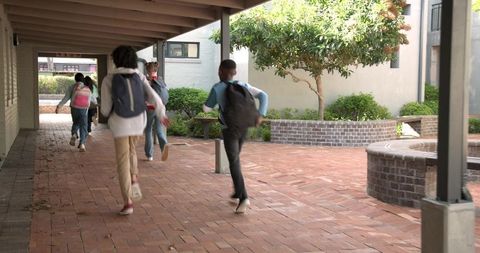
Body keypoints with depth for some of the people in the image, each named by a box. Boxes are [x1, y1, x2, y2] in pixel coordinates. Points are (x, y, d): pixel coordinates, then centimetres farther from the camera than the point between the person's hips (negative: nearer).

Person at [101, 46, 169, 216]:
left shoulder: (109, 79, -7)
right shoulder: (140, 77, 0)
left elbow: (106, 108, -5)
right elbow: (153, 97, -7)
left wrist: (107, 113, 19)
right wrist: (161, 115, 9)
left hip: (120, 123, -3)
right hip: (139, 122, 3)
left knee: (123, 162, 4)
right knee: (130, 150, 31)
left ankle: (128, 202, -2)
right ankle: (134, 181, 10)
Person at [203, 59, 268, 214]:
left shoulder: (217, 88, -8)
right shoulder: (243, 86, 4)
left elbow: (206, 108, 2)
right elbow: (263, 95, -3)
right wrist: (261, 115, -7)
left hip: (229, 130, -5)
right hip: (243, 128, 5)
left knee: (234, 163, -6)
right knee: (235, 159, 23)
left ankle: (243, 198, -20)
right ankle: (238, 191, 29)